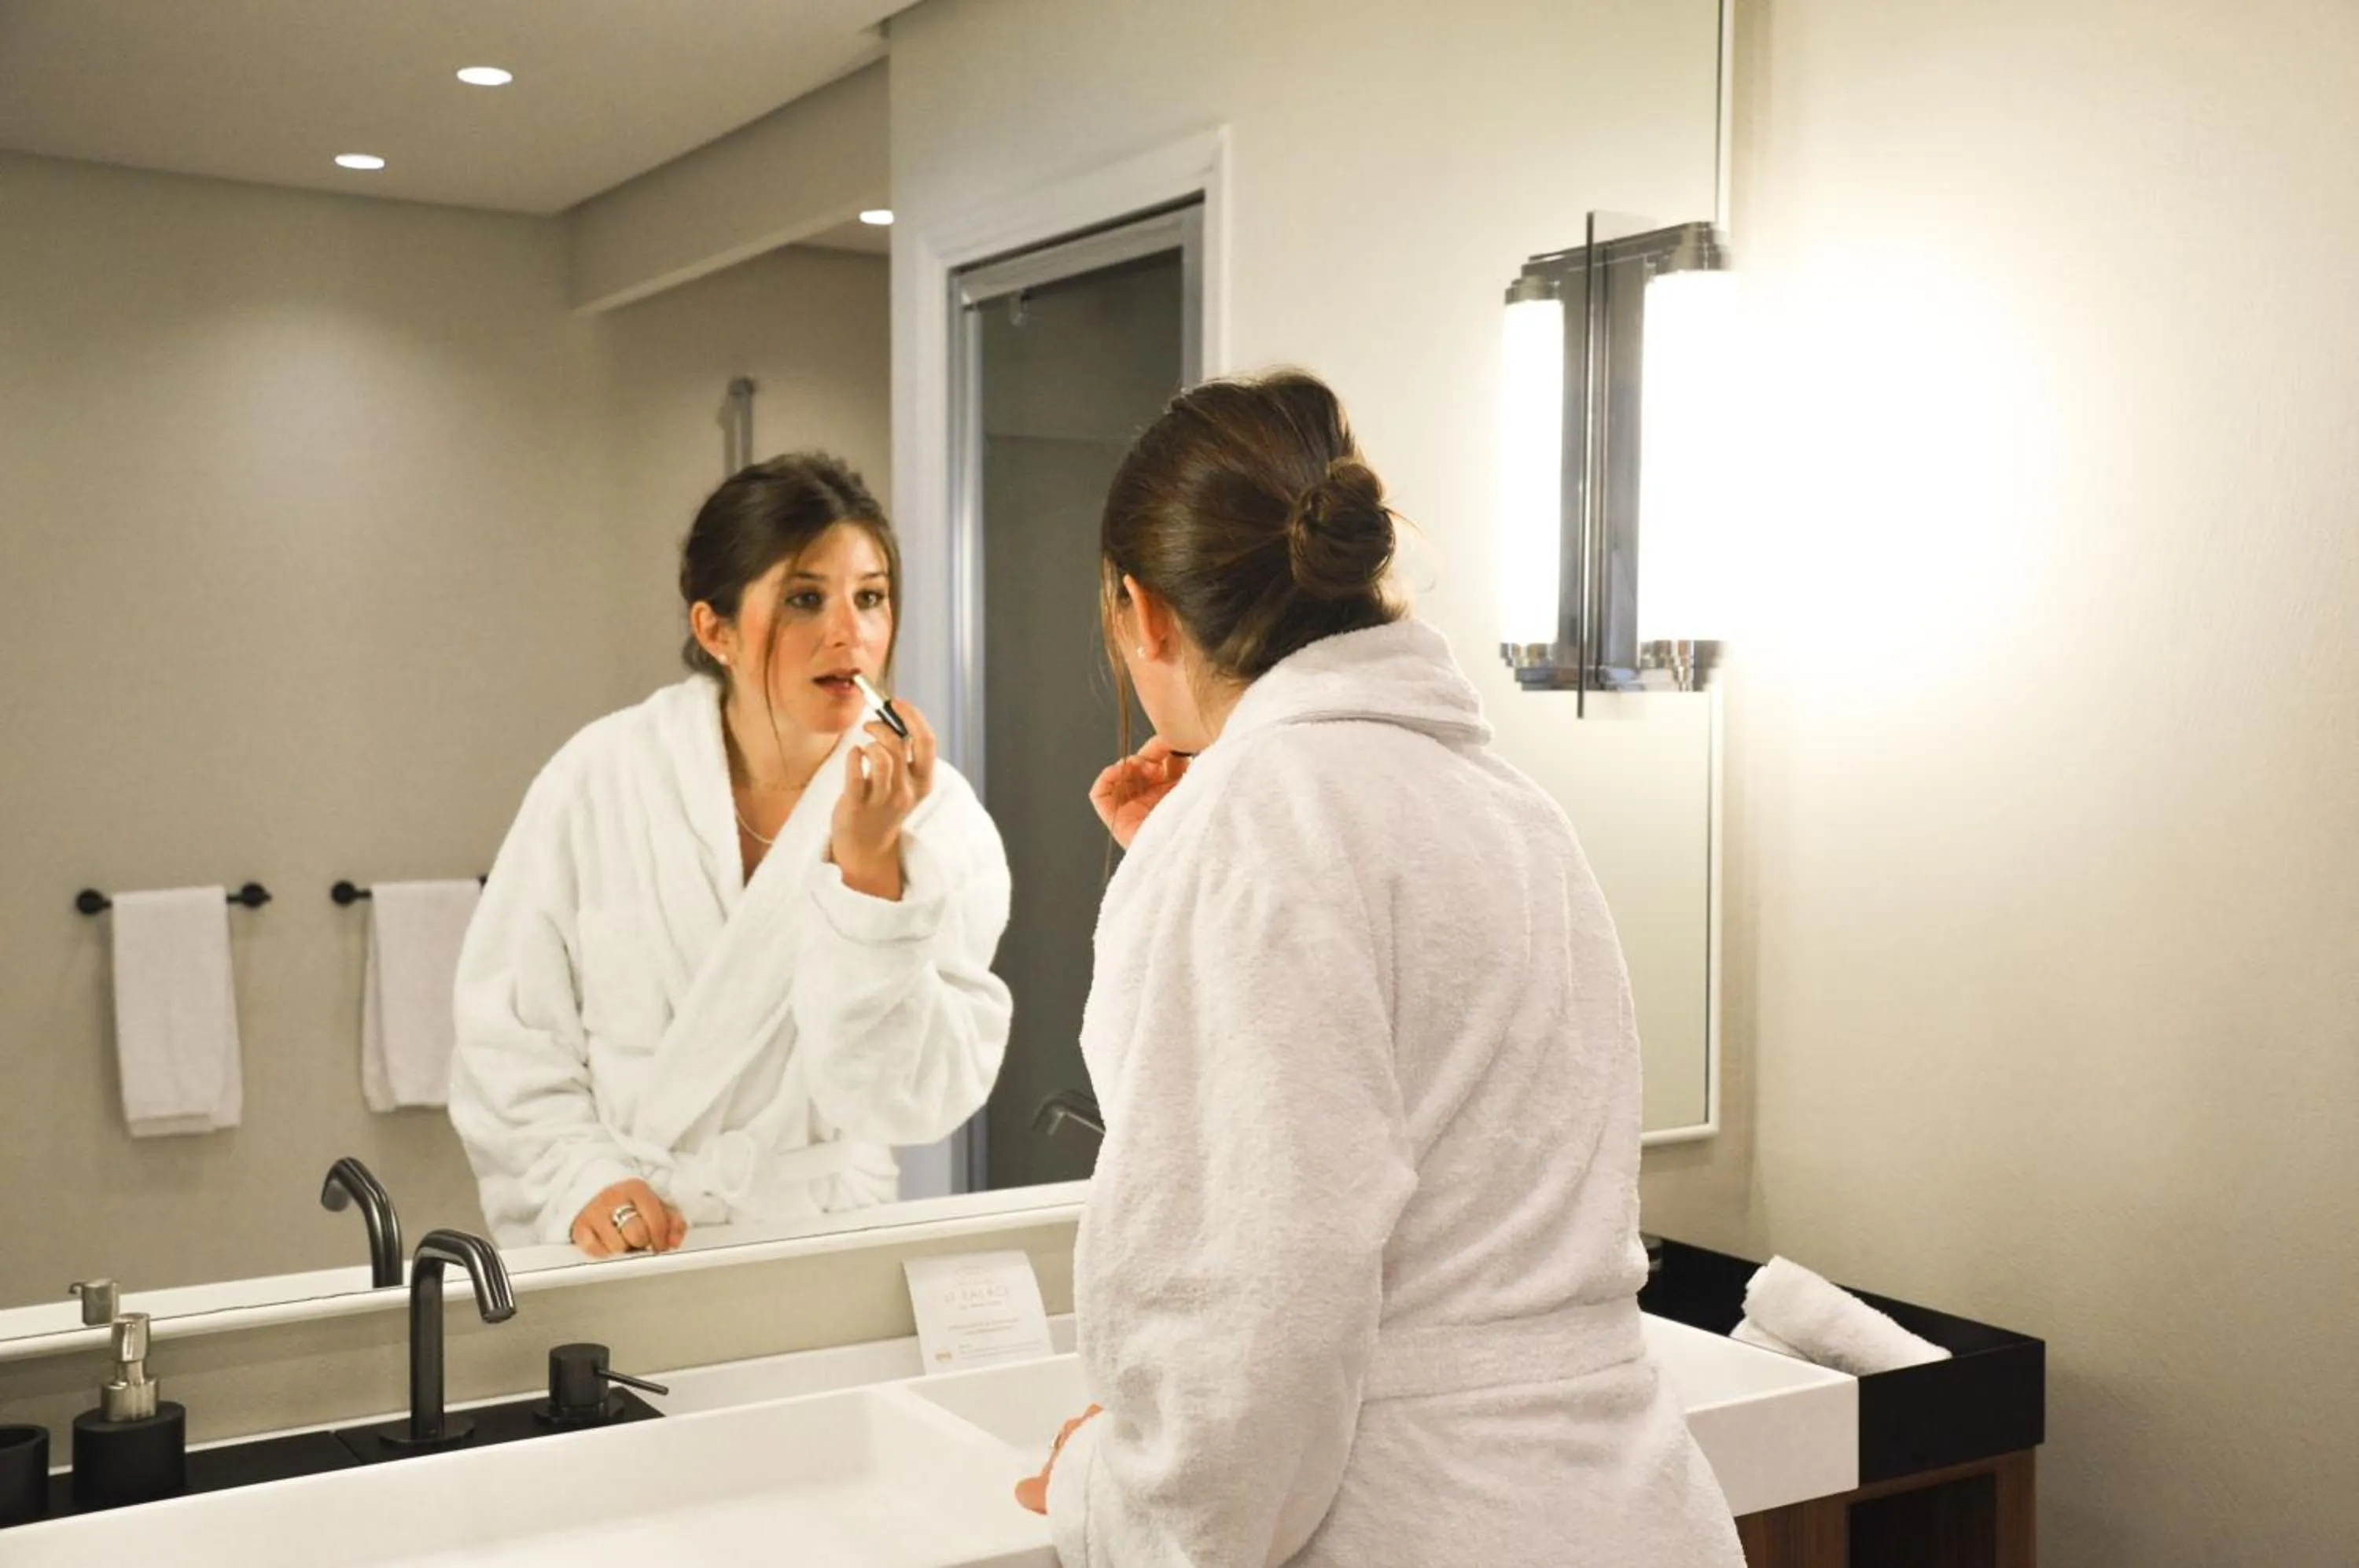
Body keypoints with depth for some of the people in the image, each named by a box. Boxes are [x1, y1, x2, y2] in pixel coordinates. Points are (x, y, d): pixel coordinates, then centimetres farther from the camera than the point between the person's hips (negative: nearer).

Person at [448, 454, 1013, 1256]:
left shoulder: (937, 814, -4)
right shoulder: (599, 780, -3)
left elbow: (913, 1099, -11)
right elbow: (509, 1039, 1)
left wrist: (869, 865, -19)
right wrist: (581, 1178, -14)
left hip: (820, 1249, -1)